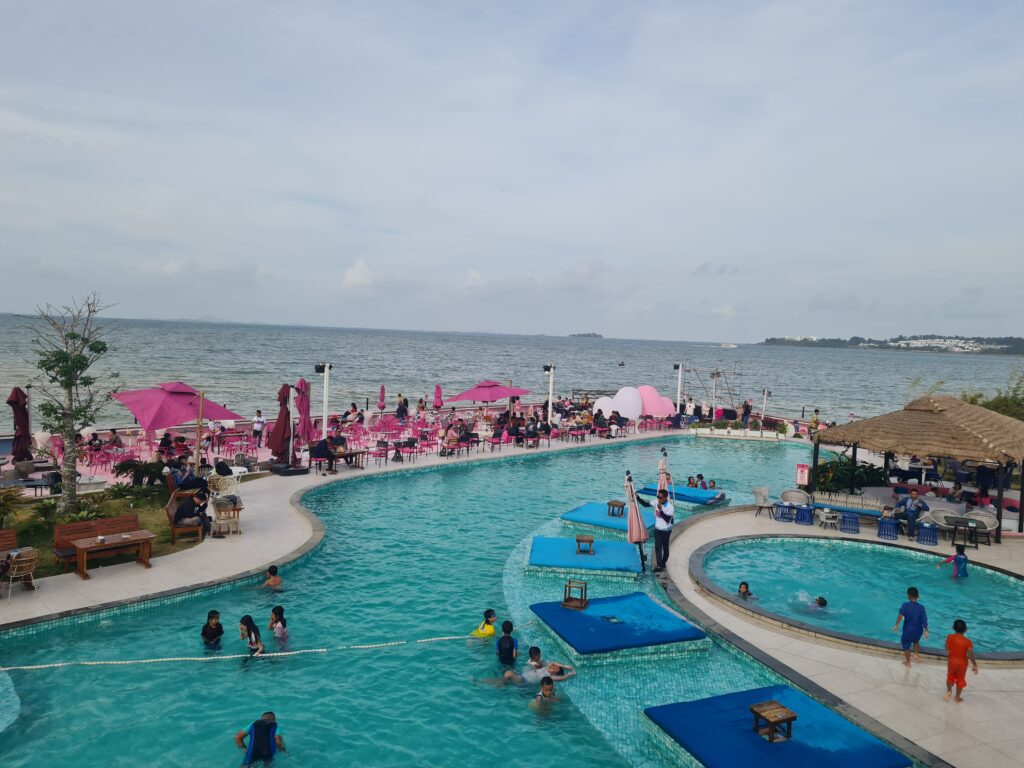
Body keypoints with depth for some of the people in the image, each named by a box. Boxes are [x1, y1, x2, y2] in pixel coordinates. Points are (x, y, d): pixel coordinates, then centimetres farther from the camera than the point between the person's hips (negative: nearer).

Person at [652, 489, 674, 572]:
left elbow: (667, 520, -28)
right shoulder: (656, 503, -6)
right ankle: (659, 565, -3)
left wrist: (661, 510, -37)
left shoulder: (670, 507, -21)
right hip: (657, 529, 3)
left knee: (665, 548, 12)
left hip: (666, 530, -3)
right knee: (658, 547, -4)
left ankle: (663, 563, 30)